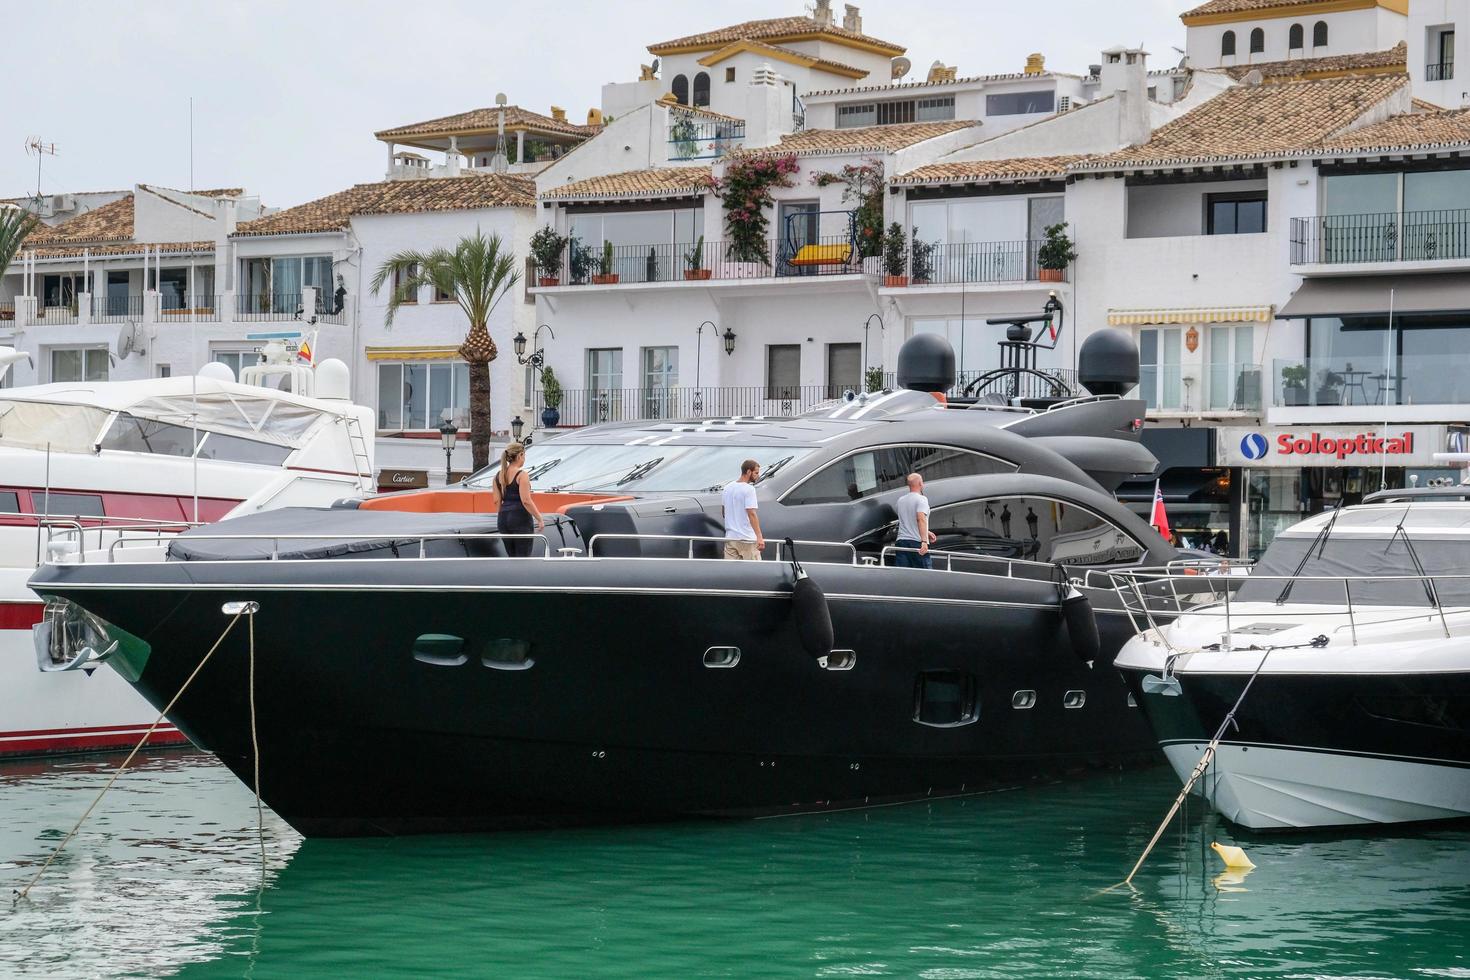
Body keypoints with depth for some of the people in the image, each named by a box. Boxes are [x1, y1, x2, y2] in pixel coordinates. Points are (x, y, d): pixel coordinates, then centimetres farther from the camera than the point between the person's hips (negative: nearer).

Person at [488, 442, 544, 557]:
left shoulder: (498, 476, 9)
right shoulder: (522, 475, -11)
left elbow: (497, 501, 9)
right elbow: (526, 501, -17)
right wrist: (539, 519, -11)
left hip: (504, 519, 7)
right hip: (521, 519, -7)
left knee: (513, 558, 14)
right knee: (523, 557, -3)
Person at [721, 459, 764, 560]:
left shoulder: (727, 488, 11)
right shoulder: (749, 489, -12)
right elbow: (752, 514, -20)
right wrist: (759, 537, -23)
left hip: (730, 537, 7)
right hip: (747, 539, -7)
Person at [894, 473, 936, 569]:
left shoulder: (900, 500, 17)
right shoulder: (921, 499, -5)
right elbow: (921, 519, -21)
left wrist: (926, 533, 36)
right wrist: (924, 541, -29)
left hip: (901, 541, 6)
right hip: (917, 542, -6)